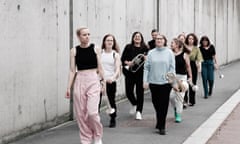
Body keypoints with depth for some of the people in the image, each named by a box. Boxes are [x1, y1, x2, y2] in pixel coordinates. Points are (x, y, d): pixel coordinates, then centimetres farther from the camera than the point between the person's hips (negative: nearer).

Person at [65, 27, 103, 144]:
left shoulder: (95, 49, 1)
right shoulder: (74, 51, 3)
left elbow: (100, 68, 5)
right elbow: (72, 70, 3)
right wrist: (68, 87, -1)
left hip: (93, 81, -2)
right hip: (79, 82, 2)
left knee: (92, 112, -13)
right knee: (80, 113, 3)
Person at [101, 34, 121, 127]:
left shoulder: (115, 55, 4)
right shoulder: (99, 53, 3)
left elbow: (117, 69, -4)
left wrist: (113, 77, -22)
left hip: (111, 81, 0)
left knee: (111, 101, 8)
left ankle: (113, 120, 24)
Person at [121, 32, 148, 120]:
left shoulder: (145, 48, 2)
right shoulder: (128, 47, 5)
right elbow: (123, 59, 4)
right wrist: (128, 63, -14)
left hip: (141, 73, -1)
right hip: (129, 73, 1)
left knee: (140, 92, -1)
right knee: (128, 91, 3)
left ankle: (139, 111, 7)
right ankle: (134, 104, 33)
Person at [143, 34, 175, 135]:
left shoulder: (169, 52, 2)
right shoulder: (151, 53, 6)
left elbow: (172, 68, 0)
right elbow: (146, 68, 4)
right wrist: (145, 81, -3)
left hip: (165, 82, -2)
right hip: (153, 82, 2)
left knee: (163, 104, -3)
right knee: (155, 103, 10)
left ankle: (161, 126, 3)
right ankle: (160, 122, 32)